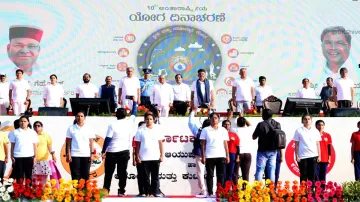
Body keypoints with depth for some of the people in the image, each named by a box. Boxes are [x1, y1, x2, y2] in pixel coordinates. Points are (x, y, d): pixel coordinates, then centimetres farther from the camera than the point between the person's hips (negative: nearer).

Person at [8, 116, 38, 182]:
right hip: (18, 157, -1)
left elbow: (35, 145, 8)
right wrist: (12, 157, 0)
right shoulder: (15, 132, 5)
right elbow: (12, 146, 6)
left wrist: (35, 157, 2)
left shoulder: (32, 132, 7)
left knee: (29, 176, 4)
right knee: (19, 176, 1)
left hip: (29, 157, 1)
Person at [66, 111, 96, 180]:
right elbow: (68, 143, 4)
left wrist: (92, 154, -1)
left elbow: (91, 142, 7)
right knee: (76, 176, -1)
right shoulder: (71, 128, 4)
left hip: (86, 155, 1)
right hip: (74, 155, -1)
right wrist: (68, 154, -3)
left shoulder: (88, 128, 7)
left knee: (85, 176, 4)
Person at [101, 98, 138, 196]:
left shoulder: (112, 125, -7)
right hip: (124, 152, 2)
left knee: (108, 173, 7)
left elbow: (107, 139, -9)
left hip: (111, 153, -1)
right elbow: (134, 113, 18)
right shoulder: (129, 123, 0)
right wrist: (134, 102, 33)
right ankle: (121, 191, 4)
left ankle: (106, 190, 8)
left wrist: (103, 152, -4)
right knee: (122, 173, 5)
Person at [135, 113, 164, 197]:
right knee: (146, 177, 4)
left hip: (155, 157, 1)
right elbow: (138, 144, 3)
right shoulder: (140, 130, 2)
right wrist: (137, 156, -2)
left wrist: (162, 155, 1)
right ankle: (148, 193, 11)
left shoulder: (157, 129, 4)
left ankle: (155, 192, 9)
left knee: (155, 176, 4)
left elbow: (160, 143, 6)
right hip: (144, 158, -1)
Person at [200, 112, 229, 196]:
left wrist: (227, 156, 4)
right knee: (210, 175, 2)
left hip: (221, 156, 2)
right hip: (209, 156, -1)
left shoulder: (223, 130, 10)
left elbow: (225, 144, 10)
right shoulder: (205, 130, 5)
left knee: (221, 175, 1)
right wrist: (203, 156, -4)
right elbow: (203, 144, 3)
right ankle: (210, 193, 5)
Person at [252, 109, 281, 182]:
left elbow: (254, 137, -3)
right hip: (273, 151, 4)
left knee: (260, 170, 1)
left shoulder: (261, 124, -10)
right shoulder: (277, 124, 1)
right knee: (272, 171, 8)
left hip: (263, 151, -4)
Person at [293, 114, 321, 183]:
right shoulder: (299, 131, 4)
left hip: (313, 156, 2)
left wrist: (319, 156, 6)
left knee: (312, 176, 2)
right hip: (302, 156, -2)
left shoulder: (315, 131, 11)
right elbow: (296, 144, 3)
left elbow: (318, 144, 12)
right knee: (303, 176, 2)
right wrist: (296, 156, -3)